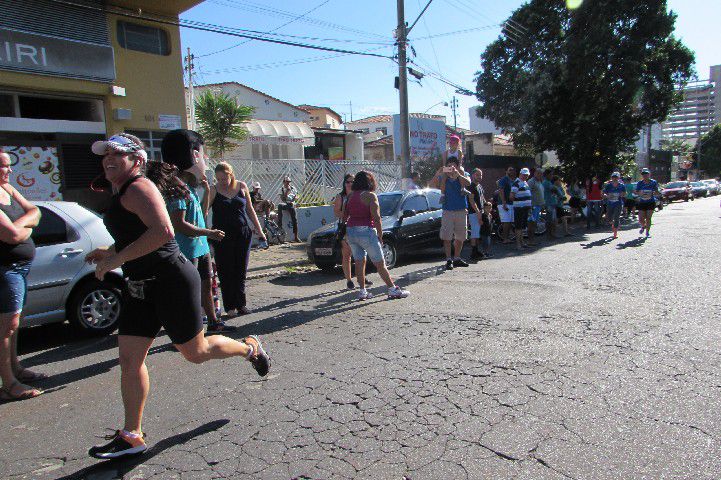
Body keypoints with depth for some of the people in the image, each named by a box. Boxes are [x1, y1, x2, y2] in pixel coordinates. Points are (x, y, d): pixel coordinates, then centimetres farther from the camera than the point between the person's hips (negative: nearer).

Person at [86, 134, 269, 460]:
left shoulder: (138, 189, -15)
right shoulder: (120, 195, 16)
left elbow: (162, 231, -30)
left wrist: (116, 259, -24)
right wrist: (109, 252, 14)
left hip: (171, 280, -9)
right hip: (141, 286, 10)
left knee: (195, 351, 5)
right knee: (129, 359, 7)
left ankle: (250, 348, 31)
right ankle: (131, 436, 19)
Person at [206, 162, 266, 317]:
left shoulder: (242, 187, 6)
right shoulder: (213, 190, -2)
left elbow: (250, 210, 14)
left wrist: (259, 231, 13)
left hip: (243, 234, 2)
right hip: (222, 236, -2)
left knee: (241, 271, 7)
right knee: (226, 272, 2)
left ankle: (241, 304, 17)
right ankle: (230, 307, 12)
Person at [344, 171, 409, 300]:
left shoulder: (350, 196, 12)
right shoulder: (370, 195, -7)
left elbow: (345, 216, 13)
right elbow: (376, 217, -12)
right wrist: (380, 235, -6)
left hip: (350, 231, 6)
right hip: (366, 231, -6)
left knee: (359, 262, 11)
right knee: (380, 263, 1)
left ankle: (362, 291, 12)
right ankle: (393, 290, 7)